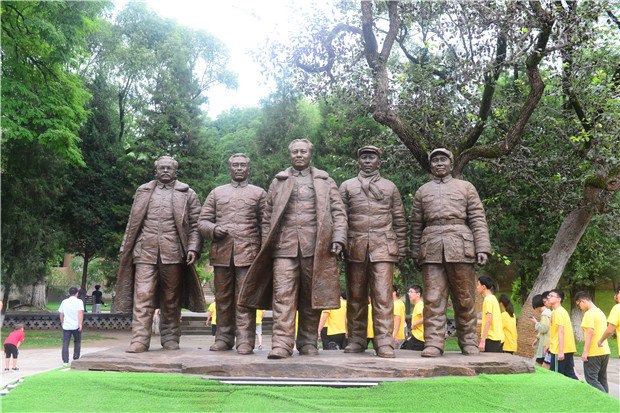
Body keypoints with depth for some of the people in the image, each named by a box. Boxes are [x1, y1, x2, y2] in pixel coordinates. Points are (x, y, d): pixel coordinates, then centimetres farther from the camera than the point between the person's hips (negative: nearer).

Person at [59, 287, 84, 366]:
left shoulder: (64, 302, 9)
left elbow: (61, 314, 14)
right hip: (76, 326, -2)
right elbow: (80, 312, -15)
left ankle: (65, 361, -7)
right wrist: (80, 324, -18)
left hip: (66, 326, 2)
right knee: (77, 342, 17)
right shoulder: (79, 302, -3)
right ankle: (76, 358, 20)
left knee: (65, 344, 0)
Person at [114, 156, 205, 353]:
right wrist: (125, 248, 10)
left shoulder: (187, 194, 11)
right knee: (142, 296, -9)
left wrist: (193, 248, -7)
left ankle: (170, 338, 14)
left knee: (171, 299, 5)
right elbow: (132, 223, 17)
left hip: (173, 253, -1)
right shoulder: (143, 192, 18)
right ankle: (139, 340, -10)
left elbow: (195, 224, 6)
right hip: (145, 252, 1)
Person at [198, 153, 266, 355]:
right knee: (223, 298, 6)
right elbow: (202, 221, 14)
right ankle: (223, 338, 14)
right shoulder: (216, 193, 19)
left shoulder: (258, 193, 14)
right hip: (221, 252, 2)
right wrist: (213, 229, -8)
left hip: (248, 252, -2)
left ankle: (245, 341, -5)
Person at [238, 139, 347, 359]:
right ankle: (281, 344, -13)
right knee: (283, 294, -10)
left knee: (312, 296, 2)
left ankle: (308, 342, 12)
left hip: (315, 246, 0)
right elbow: (267, 217, 15)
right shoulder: (278, 182, 18)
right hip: (285, 245, 0)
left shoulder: (325, 181, 16)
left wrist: (338, 239, -5)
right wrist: (266, 246, 4)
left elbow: (338, 212, 10)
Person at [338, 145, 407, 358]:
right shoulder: (347, 186, 15)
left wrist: (401, 248, 6)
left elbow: (399, 220, 13)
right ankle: (356, 339, 12)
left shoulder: (390, 187, 15)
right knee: (355, 295, 4)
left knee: (383, 295, -9)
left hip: (382, 247, -1)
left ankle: (384, 342, -8)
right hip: (355, 247, 1)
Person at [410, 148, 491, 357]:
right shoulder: (422, 191, 19)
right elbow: (416, 225, 17)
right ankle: (433, 343, -4)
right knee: (433, 299, -5)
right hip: (431, 249, 1)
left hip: (460, 246, -1)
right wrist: (416, 254, 11)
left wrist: (482, 248, -4)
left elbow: (478, 220, 7)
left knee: (465, 298, 2)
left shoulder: (466, 187, 15)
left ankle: (469, 343, 12)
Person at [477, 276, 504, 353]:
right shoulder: (493, 298, 18)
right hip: (498, 338, 9)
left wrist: (482, 340, -21)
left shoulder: (488, 299, -11)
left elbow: (488, 321, -19)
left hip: (491, 338, -9)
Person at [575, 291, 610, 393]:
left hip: (593, 353, -9)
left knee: (591, 379, -5)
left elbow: (590, 332, -21)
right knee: (602, 380, 12)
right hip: (605, 351, 9)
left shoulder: (589, 314, -13)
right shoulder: (600, 312, 16)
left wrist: (585, 352, -19)